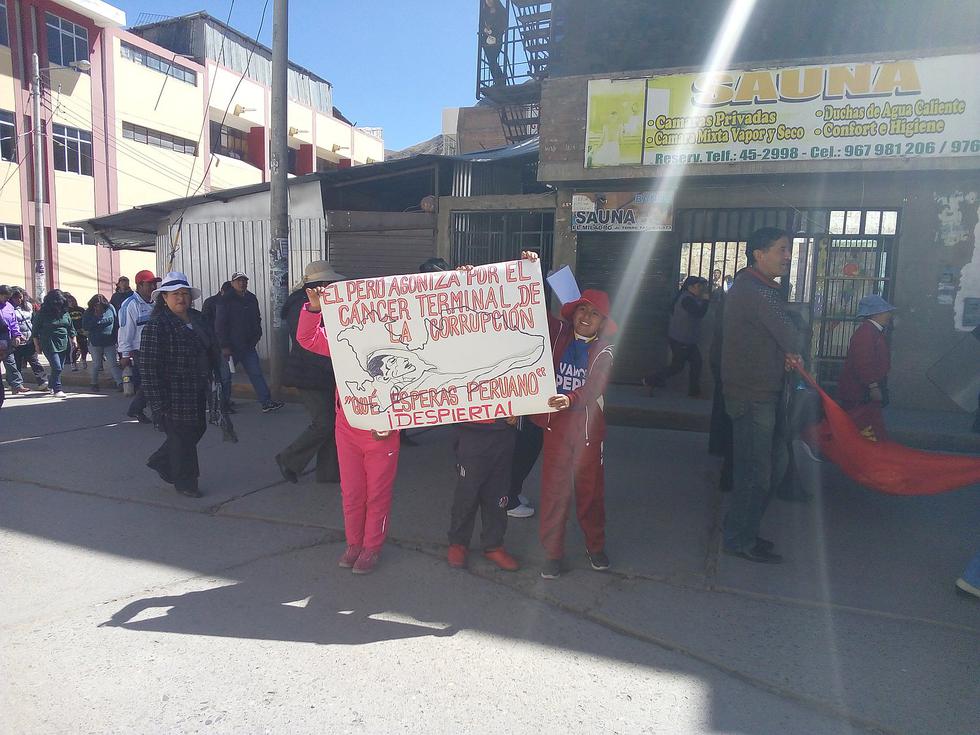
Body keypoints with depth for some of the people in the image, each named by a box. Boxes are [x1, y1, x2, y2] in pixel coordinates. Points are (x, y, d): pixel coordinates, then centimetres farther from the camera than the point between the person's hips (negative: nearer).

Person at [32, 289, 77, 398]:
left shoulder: (64, 313, 5)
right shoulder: (42, 313, -7)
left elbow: (70, 327, 15)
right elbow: (35, 330, 0)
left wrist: (73, 340, 12)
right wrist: (37, 344, 0)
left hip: (63, 344, 5)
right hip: (49, 345, -5)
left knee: (60, 368, 9)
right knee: (57, 367, -11)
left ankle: (51, 385, 28)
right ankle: (57, 389, -2)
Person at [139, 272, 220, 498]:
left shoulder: (197, 319, 9)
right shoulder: (156, 326, -15)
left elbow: (210, 350, 20)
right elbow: (148, 365, -18)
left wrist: (209, 381, 18)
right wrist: (158, 402, -20)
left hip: (197, 393, 8)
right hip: (174, 396, -8)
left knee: (197, 429, 17)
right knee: (182, 437, 3)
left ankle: (161, 462, 39)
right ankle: (185, 482, 21)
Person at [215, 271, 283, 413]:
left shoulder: (252, 299, 10)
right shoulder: (225, 301, -8)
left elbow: (257, 319, 20)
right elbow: (219, 325, -11)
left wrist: (256, 336, 8)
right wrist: (224, 346, -16)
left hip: (248, 345, 5)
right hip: (231, 346, -5)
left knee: (256, 373, 1)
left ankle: (266, 402, -2)